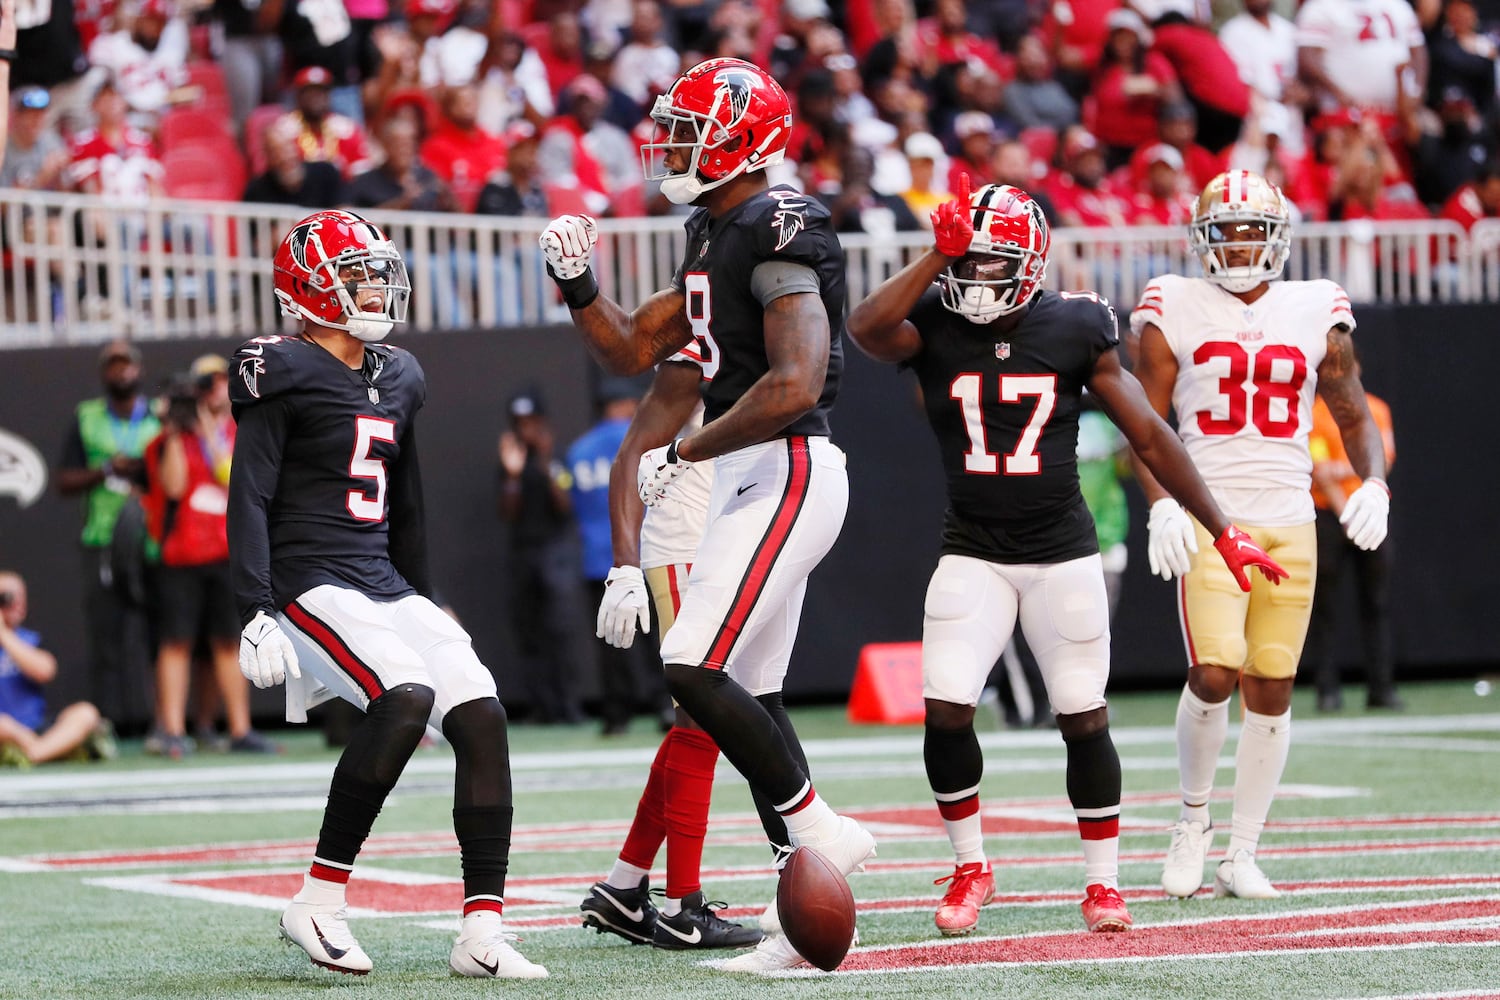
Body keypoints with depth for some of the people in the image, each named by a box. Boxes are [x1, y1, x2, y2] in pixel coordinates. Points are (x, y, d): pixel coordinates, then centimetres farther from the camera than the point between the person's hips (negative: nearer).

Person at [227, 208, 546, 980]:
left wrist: (423, 608, 29)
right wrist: (257, 614, -19)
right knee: (407, 697, -30)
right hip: (310, 586, -8)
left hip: (385, 586, 8)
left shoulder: (396, 379, 17)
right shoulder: (283, 374, -6)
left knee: (481, 714, -9)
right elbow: (249, 501, -10)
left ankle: (482, 935, -10)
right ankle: (318, 901, -19)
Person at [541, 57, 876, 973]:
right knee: (747, 693, 10)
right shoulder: (715, 236, 15)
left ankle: (822, 833, -6)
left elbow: (793, 388, -26)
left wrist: (685, 453, -17)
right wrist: (578, 283, 7)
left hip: (788, 473, -10)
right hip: (750, 479, 10)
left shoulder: (780, 231, -16)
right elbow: (633, 351, 23)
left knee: (694, 669, -17)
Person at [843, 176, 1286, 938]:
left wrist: (1224, 532, 3)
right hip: (973, 554, 0)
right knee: (946, 711, -10)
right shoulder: (933, 326, -4)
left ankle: (1102, 881, 19)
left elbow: (1149, 436, 1)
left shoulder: (1075, 330, -4)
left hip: (1063, 554, 0)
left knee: (1084, 720, 3)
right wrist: (940, 254, -26)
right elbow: (866, 329, -28)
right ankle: (970, 868, 11)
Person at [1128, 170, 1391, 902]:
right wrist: (1162, 505, -13)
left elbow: (1354, 416, 16)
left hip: (1290, 524, 3)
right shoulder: (1173, 315, 2)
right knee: (1214, 673, -18)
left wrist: (1373, 484, -3)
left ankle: (1242, 854, 13)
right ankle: (1193, 819, 7)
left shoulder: (1315, 315, 9)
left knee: (1272, 689, 2)